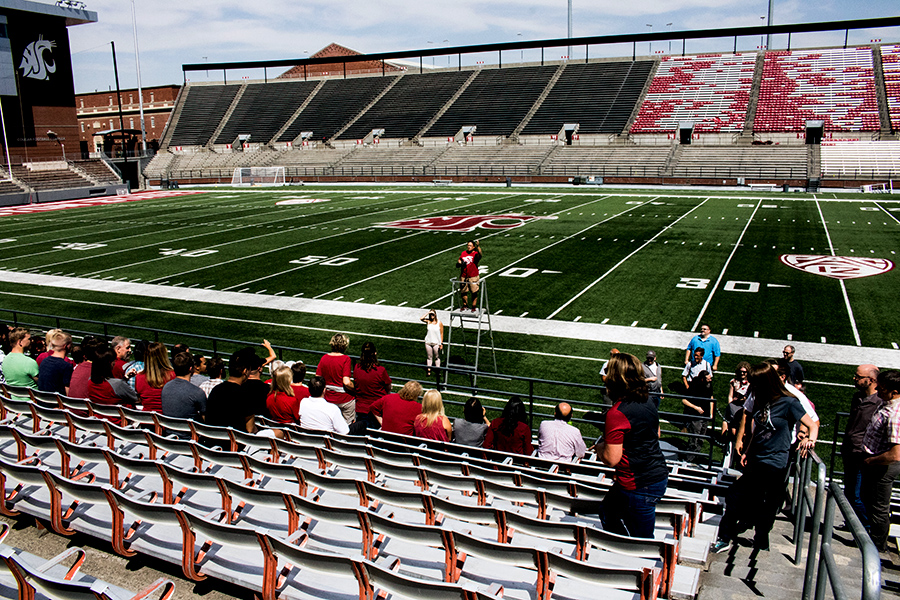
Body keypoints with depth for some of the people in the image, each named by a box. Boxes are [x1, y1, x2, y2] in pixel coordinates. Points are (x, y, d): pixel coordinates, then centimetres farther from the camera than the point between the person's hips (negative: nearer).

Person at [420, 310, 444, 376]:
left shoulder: (439, 323, -6)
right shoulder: (428, 321, -1)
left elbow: (441, 333, -3)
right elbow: (421, 318, -20)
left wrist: (441, 343, -6)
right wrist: (428, 313, -15)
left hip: (436, 343, -2)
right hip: (428, 342, 2)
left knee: (437, 357, 8)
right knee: (429, 357, 10)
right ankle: (428, 371, 18)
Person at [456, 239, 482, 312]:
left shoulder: (475, 254, -6)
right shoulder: (463, 253, 9)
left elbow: (480, 255, -31)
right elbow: (458, 263, 16)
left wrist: (478, 246, -43)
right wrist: (459, 263, -8)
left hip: (473, 277, -5)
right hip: (463, 276, 5)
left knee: (474, 292, 0)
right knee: (463, 292, 10)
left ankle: (474, 307, 11)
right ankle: (465, 306, 25)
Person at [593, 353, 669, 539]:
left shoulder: (617, 413, -24)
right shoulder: (648, 402, 2)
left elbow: (611, 459, -22)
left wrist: (599, 447, -1)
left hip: (639, 486, -9)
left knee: (644, 540, 7)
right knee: (608, 511, 25)